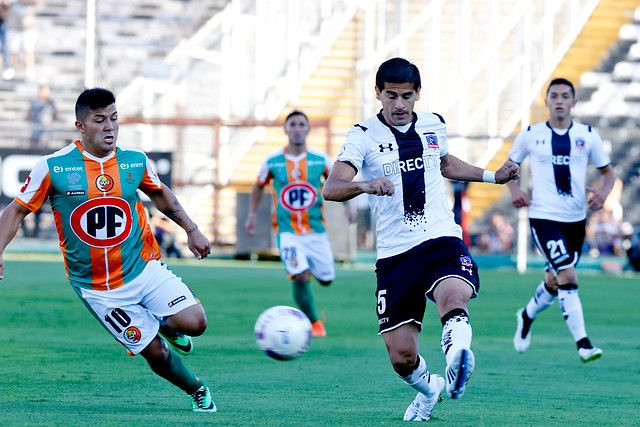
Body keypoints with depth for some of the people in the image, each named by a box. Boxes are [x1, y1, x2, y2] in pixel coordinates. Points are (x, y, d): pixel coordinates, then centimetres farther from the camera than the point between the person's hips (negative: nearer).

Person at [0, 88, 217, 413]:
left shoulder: (135, 160, -2)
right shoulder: (53, 167, -12)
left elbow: (159, 194, 18)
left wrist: (191, 230, 14)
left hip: (143, 267, 2)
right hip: (96, 286, -2)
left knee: (194, 323, -16)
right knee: (155, 352, -3)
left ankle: (164, 324, 19)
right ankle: (195, 389, 26)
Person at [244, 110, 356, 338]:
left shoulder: (321, 159, -1)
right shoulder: (272, 161, -3)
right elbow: (259, 186, 15)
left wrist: (347, 206, 3)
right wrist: (252, 214, 10)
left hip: (316, 230, 2)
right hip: (287, 231, -2)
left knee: (325, 279, 4)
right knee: (300, 277, -20)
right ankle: (313, 322, -1)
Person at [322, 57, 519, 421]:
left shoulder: (435, 126, 10)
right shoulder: (364, 136, -2)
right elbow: (331, 188, -17)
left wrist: (493, 176, 27)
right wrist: (365, 185, -36)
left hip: (442, 242, 1)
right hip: (395, 255, -1)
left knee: (453, 298, -36)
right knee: (402, 357, 0)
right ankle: (428, 388, 30)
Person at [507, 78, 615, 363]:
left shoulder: (587, 135, 4)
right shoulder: (530, 136, 1)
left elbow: (607, 171, 12)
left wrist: (603, 192, -9)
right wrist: (514, 190, -4)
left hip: (576, 219, 4)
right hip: (544, 218, -4)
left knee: (554, 283, 15)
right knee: (568, 277, -19)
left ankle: (527, 316, 45)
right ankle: (582, 342, -19)